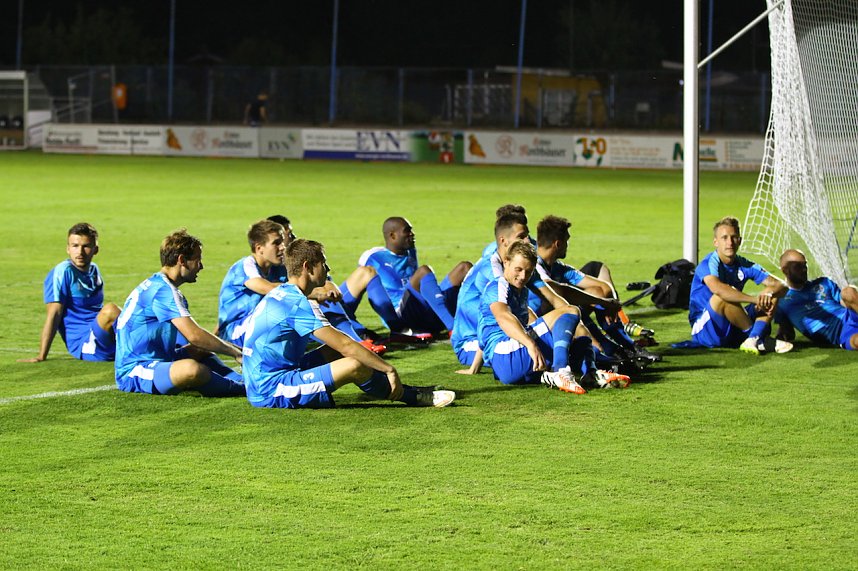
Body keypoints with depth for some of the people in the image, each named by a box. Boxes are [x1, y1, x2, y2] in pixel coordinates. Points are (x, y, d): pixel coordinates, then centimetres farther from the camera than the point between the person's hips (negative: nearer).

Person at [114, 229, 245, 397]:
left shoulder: (154, 285, 18)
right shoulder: (163, 290, -14)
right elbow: (194, 335, -21)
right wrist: (236, 353, -10)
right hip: (134, 372, -12)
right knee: (192, 368, -36)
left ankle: (245, 380, 2)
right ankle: (243, 388, -16)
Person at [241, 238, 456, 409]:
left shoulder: (280, 294, 14)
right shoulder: (298, 303, -17)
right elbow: (346, 345, -18)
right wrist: (389, 369, -12)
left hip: (258, 389, 10)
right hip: (272, 392, -10)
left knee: (336, 352, 12)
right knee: (354, 365, -18)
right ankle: (413, 396, 0)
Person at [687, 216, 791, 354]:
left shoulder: (744, 265, 4)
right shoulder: (708, 264, -15)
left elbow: (780, 286, -3)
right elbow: (717, 288, -39)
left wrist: (768, 295, -27)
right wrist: (755, 299, -41)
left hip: (733, 331, 7)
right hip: (704, 331, -7)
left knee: (772, 294, -4)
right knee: (724, 296, -34)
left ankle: (753, 340, -30)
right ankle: (761, 337, -21)